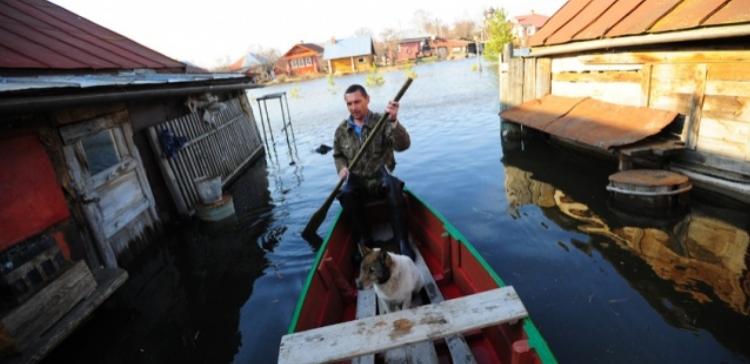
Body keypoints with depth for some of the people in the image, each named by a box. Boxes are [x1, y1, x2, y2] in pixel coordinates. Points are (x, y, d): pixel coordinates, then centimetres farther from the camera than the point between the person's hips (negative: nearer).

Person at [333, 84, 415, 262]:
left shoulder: (382, 122, -5)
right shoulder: (342, 130, 5)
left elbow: (403, 145, -21)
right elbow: (338, 155, 21)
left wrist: (394, 121, -38)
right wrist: (342, 167, -2)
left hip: (381, 180, -2)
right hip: (358, 184, 2)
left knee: (393, 186, -35)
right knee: (346, 195, -31)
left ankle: (402, 243, -27)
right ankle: (364, 241, -13)